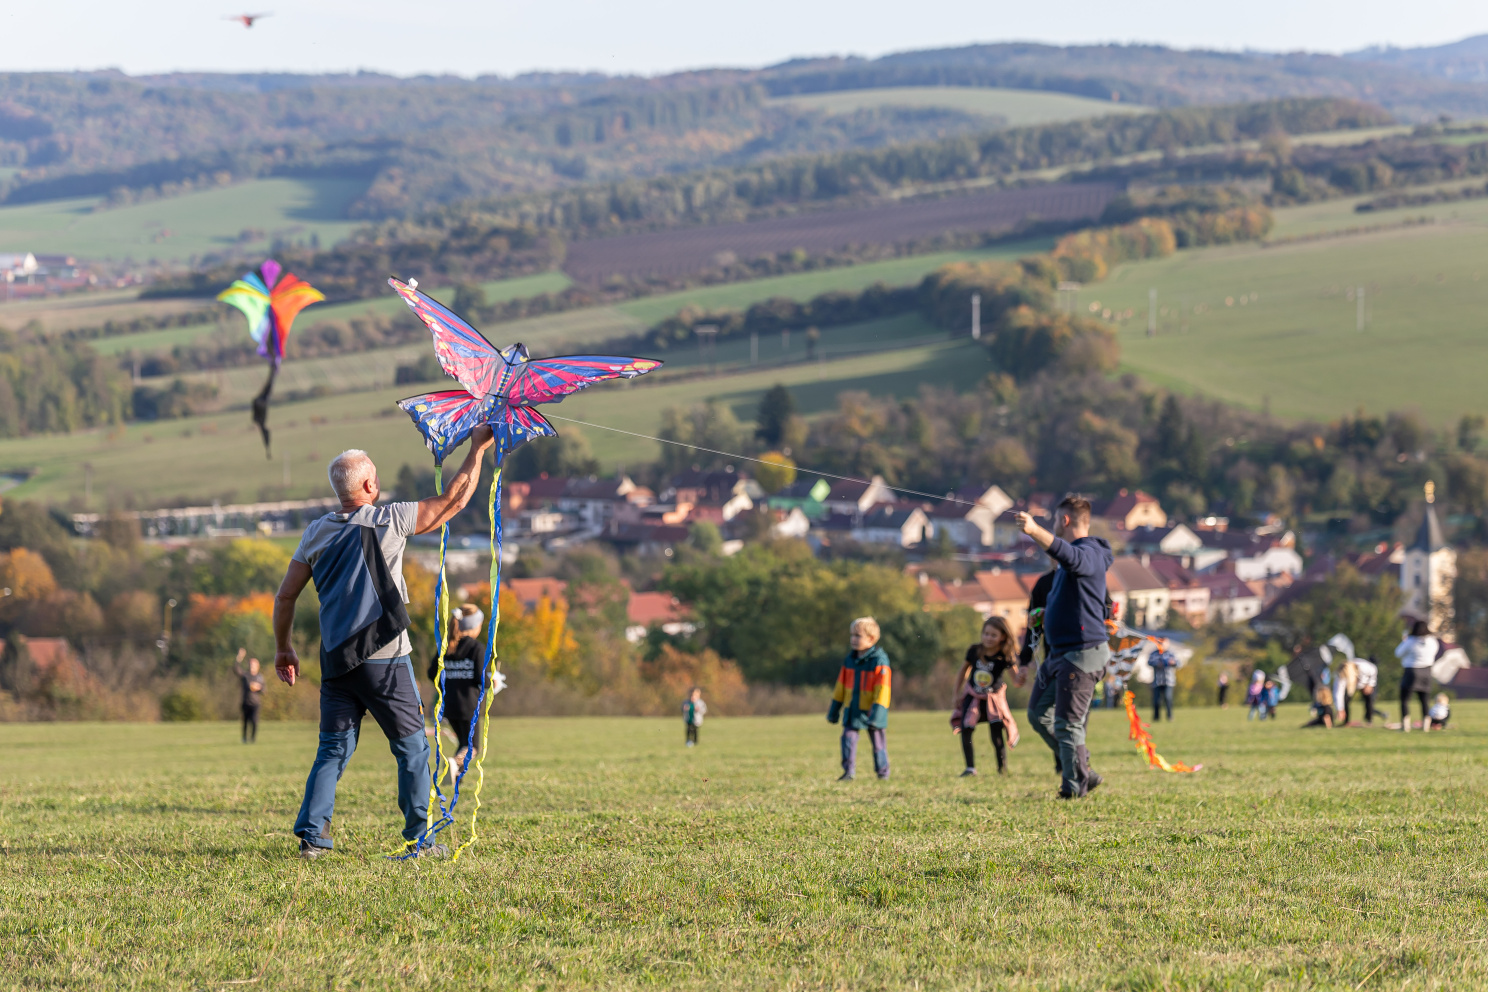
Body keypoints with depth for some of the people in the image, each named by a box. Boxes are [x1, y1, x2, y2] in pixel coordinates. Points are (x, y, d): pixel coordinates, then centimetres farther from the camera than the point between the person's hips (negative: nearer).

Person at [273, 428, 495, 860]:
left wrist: (282, 648, 18)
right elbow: (452, 502, -2)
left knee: (334, 748, 10)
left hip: (336, 660, 4)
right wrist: (478, 450, 7)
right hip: (384, 661, -4)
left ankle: (312, 834, 0)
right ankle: (418, 838, 9)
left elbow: (285, 596, 7)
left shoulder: (317, 532, 4)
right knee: (412, 748, 8)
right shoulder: (389, 520, -8)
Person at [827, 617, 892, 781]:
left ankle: (883, 772, 20)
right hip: (852, 711, 5)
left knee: (878, 742, 6)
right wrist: (834, 710, 16)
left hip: (871, 711, -5)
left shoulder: (879, 661, -13)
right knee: (848, 737, -8)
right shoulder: (850, 660, 6)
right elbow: (841, 685, 14)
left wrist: (877, 714, -21)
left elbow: (882, 689, -16)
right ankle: (849, 772, -4)